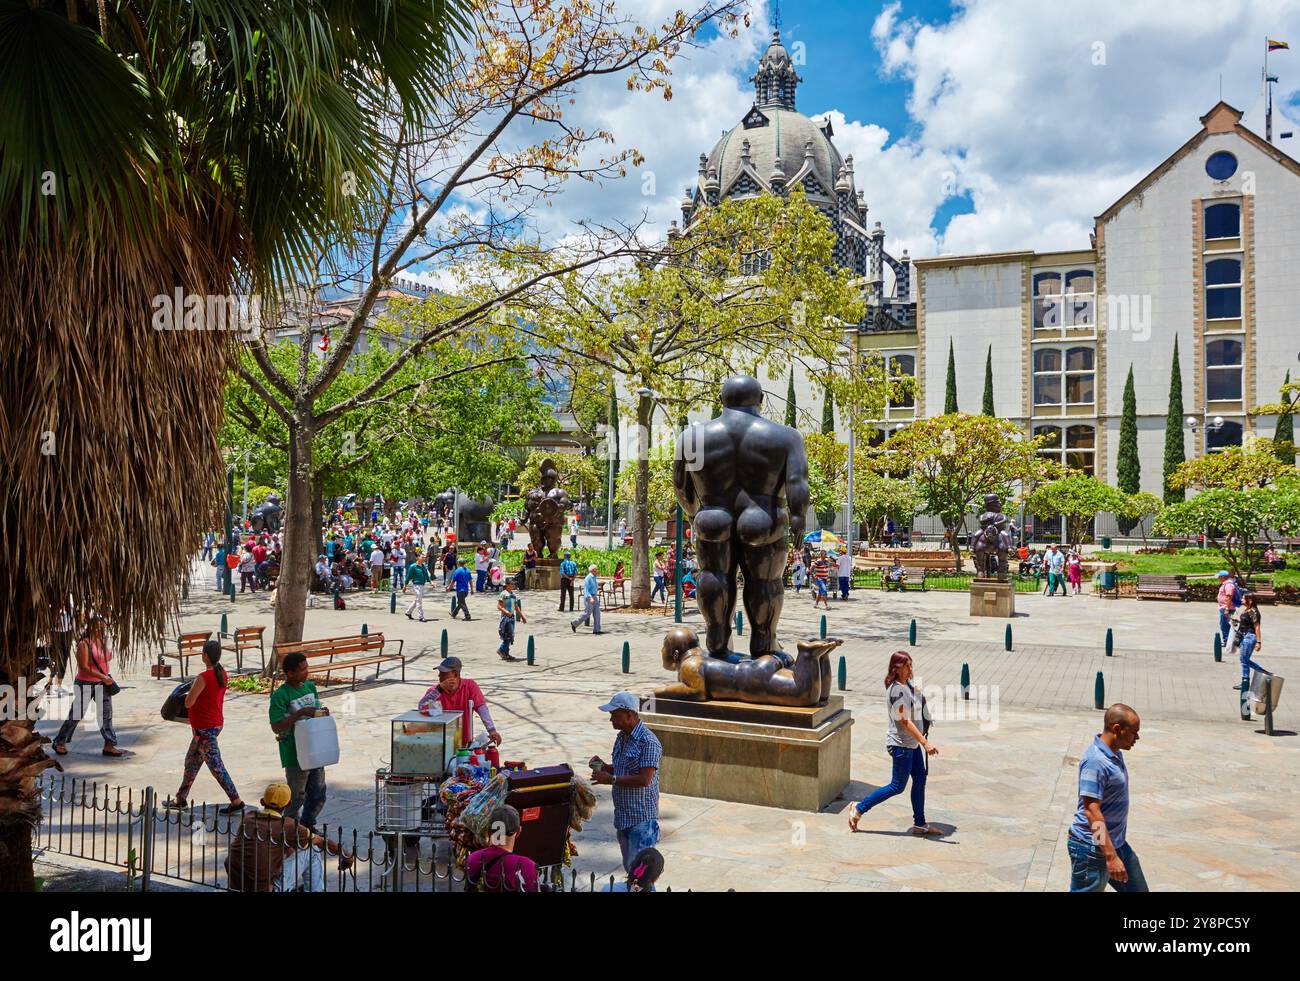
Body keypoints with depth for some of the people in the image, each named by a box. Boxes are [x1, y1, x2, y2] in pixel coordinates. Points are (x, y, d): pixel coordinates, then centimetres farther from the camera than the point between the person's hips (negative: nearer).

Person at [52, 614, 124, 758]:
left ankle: (109, 745, 4)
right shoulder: (84, 644, -14)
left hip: (102, 683, 6)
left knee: (106, 713, 2)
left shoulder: (104, 642, 7)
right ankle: (59, 742, 23)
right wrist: (102, 676, -23)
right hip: (85, 684, -6)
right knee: (76, 715, 5)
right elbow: (84, 667, -19)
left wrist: (107, 678, 12)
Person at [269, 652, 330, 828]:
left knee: (318, 793, 16)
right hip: (295, 755, -7)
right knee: (296, 796, 5)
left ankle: (308, 824, 35)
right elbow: (276, 727, -19)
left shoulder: (310, 687, 6)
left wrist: (323, 713, -5)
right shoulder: (280, 695, -16)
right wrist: (300, 713, -27)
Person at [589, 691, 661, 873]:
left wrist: (611, 779, -19)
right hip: (623, 815, 9)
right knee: (629, 867, 16)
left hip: (642, 817, -9)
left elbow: (644, 780, -24)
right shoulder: (621, 737, 10)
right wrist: (604, 766, 2)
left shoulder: (648, 742, -18)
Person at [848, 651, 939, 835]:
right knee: (898, 786, 0)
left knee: (920, 780, 12)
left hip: (912, 743, 9)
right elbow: (905, 721, -26)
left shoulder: (907, 686, 8)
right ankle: (858, 809, 8)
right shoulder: (897, 690, -23)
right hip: (901, 744, -9)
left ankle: (920, 824, 23)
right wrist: (925, 742, -27)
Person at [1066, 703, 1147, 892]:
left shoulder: (1116, 754, 7)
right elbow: (1091, 812, -28)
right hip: (1093, 850, -10)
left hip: (1118, 844, 10)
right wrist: (1111, 856, -29)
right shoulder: (1095, 761, -24)